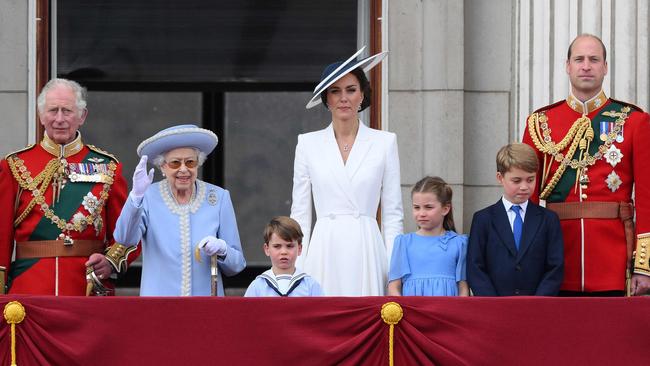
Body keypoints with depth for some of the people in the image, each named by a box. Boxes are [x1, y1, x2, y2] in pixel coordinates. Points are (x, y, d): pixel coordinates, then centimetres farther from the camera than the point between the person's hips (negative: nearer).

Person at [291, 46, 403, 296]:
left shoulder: (385, 143, 6)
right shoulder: (308, 144, 9)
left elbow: (392, 214, 6)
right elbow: (300, 213, 9)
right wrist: (296, 272, 2)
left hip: (367, 252, -1)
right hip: (324, 253, 1)